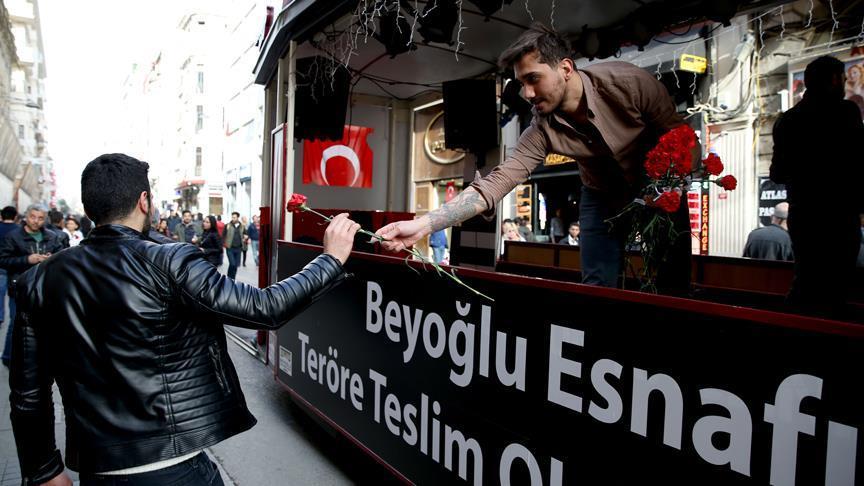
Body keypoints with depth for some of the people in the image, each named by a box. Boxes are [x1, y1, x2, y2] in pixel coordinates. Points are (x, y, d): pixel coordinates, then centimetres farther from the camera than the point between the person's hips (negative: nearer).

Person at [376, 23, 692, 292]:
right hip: (603, 196, 1)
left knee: (672, 287, -2)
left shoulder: (630, 83, -27)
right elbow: (498, 181, -30)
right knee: (596, 289, -6)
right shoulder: (542, 130, -22)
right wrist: (423, 224, -40)